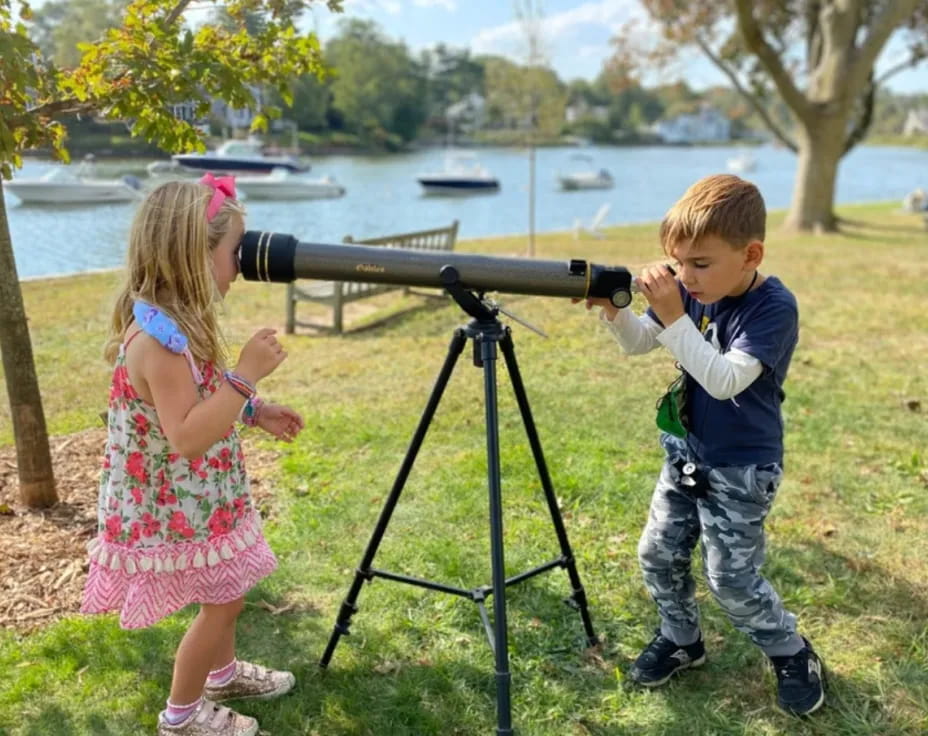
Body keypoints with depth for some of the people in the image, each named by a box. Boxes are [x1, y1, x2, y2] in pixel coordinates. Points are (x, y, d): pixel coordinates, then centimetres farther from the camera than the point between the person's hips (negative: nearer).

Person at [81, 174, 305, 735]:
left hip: (201, 497, 9)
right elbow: (186, 437, -32)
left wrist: (255, 411, 7)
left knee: (225, 595, 24)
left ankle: (224, 673, 47)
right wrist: (246, 374, -31)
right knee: (221, 601, 5)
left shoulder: (175, 322, 2)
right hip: (179, 508, -9)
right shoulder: (158, 336, -29)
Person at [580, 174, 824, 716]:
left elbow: (725, 381, -34)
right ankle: (681, 639, 34)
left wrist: (675, 317, -39)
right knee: (659, 554, 10)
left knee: (732, 578, -1)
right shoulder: (693, 292, -6)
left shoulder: (775, 307, -24)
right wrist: (612, 309, -18)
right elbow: (640, 344, 3)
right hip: (687, 454, 7)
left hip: (742, 468, -6)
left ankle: (794, 654, 25)